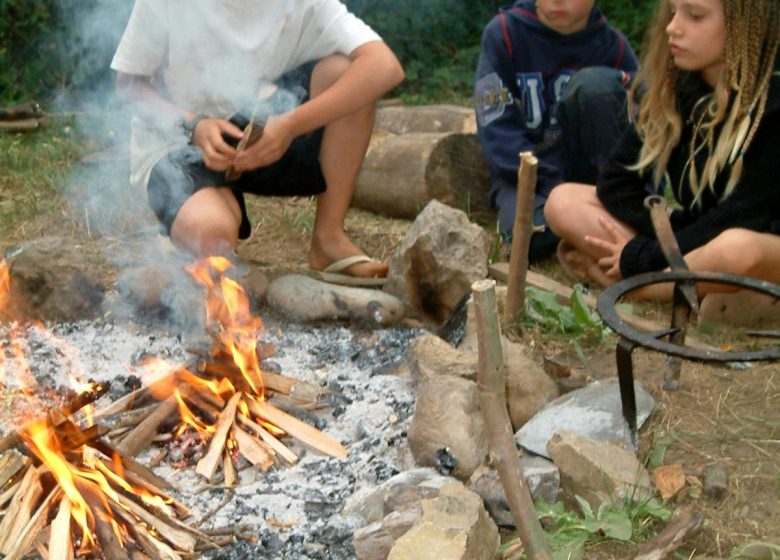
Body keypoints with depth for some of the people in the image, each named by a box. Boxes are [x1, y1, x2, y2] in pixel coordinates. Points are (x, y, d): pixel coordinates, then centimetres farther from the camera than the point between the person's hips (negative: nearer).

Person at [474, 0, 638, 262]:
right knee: (532, 236, -35)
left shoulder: (613, 45, -4)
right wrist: (555, 190, -20)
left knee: (594, 82, -26)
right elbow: (499, 131, -12)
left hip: (587, 166, 2)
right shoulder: (504, 32, -9)